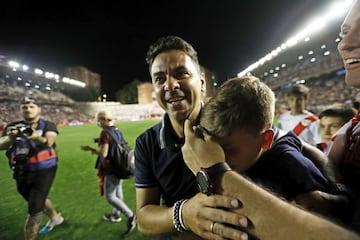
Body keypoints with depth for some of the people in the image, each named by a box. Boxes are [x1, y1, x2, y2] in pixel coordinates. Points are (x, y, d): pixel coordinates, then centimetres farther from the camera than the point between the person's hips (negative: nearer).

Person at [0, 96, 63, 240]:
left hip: (43, 170, -5)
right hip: (22, 172, 6)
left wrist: (36, 138, -48)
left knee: (34, 209, -3)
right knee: (37, 201, 25)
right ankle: (55, 218, 50)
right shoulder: (13, 126, 4)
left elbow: (49, 141, -26)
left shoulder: (47, 125, -7)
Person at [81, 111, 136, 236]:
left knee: (110, 197, 2)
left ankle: (130, 216, -2)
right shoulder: (118, 131, 6)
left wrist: (90, 149, -7)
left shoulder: (105, 133, -19)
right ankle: (116, 214, 40)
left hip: (112, 169, -9)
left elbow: (103, 154, -22)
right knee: (118, 191, 22)